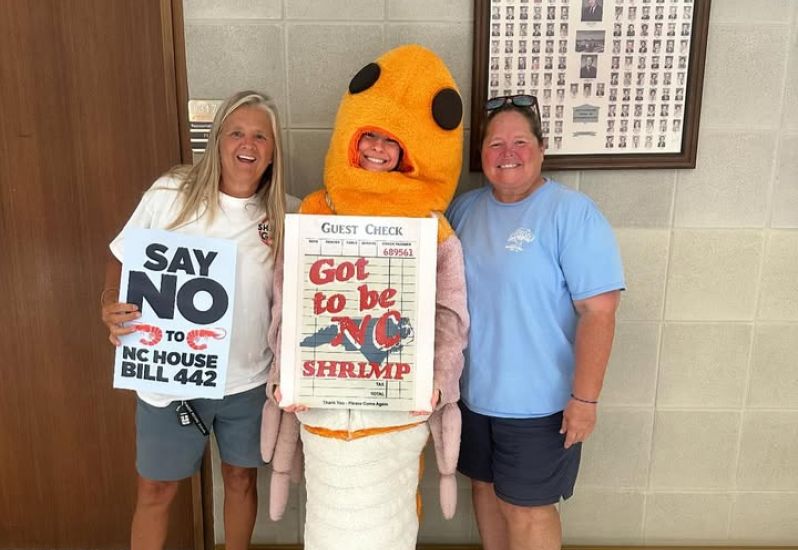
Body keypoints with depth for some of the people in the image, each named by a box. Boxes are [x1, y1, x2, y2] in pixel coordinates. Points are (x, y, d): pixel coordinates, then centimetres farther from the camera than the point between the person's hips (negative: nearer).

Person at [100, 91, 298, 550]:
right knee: (156, 490, 14)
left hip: (248, 380, 2)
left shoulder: (283, 216, -6)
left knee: (242, 479, 20)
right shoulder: (171, 193, -11)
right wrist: (111, 305, -18)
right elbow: (124, 259, 0)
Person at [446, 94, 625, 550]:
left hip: (539, 401, -5)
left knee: (527, 510, 7)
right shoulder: (464, 209, 3)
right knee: (486, 488, 22)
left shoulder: (573, 213, -15)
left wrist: (585, 397, -19)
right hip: (474, 392, 6)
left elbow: (599, 311, -18)